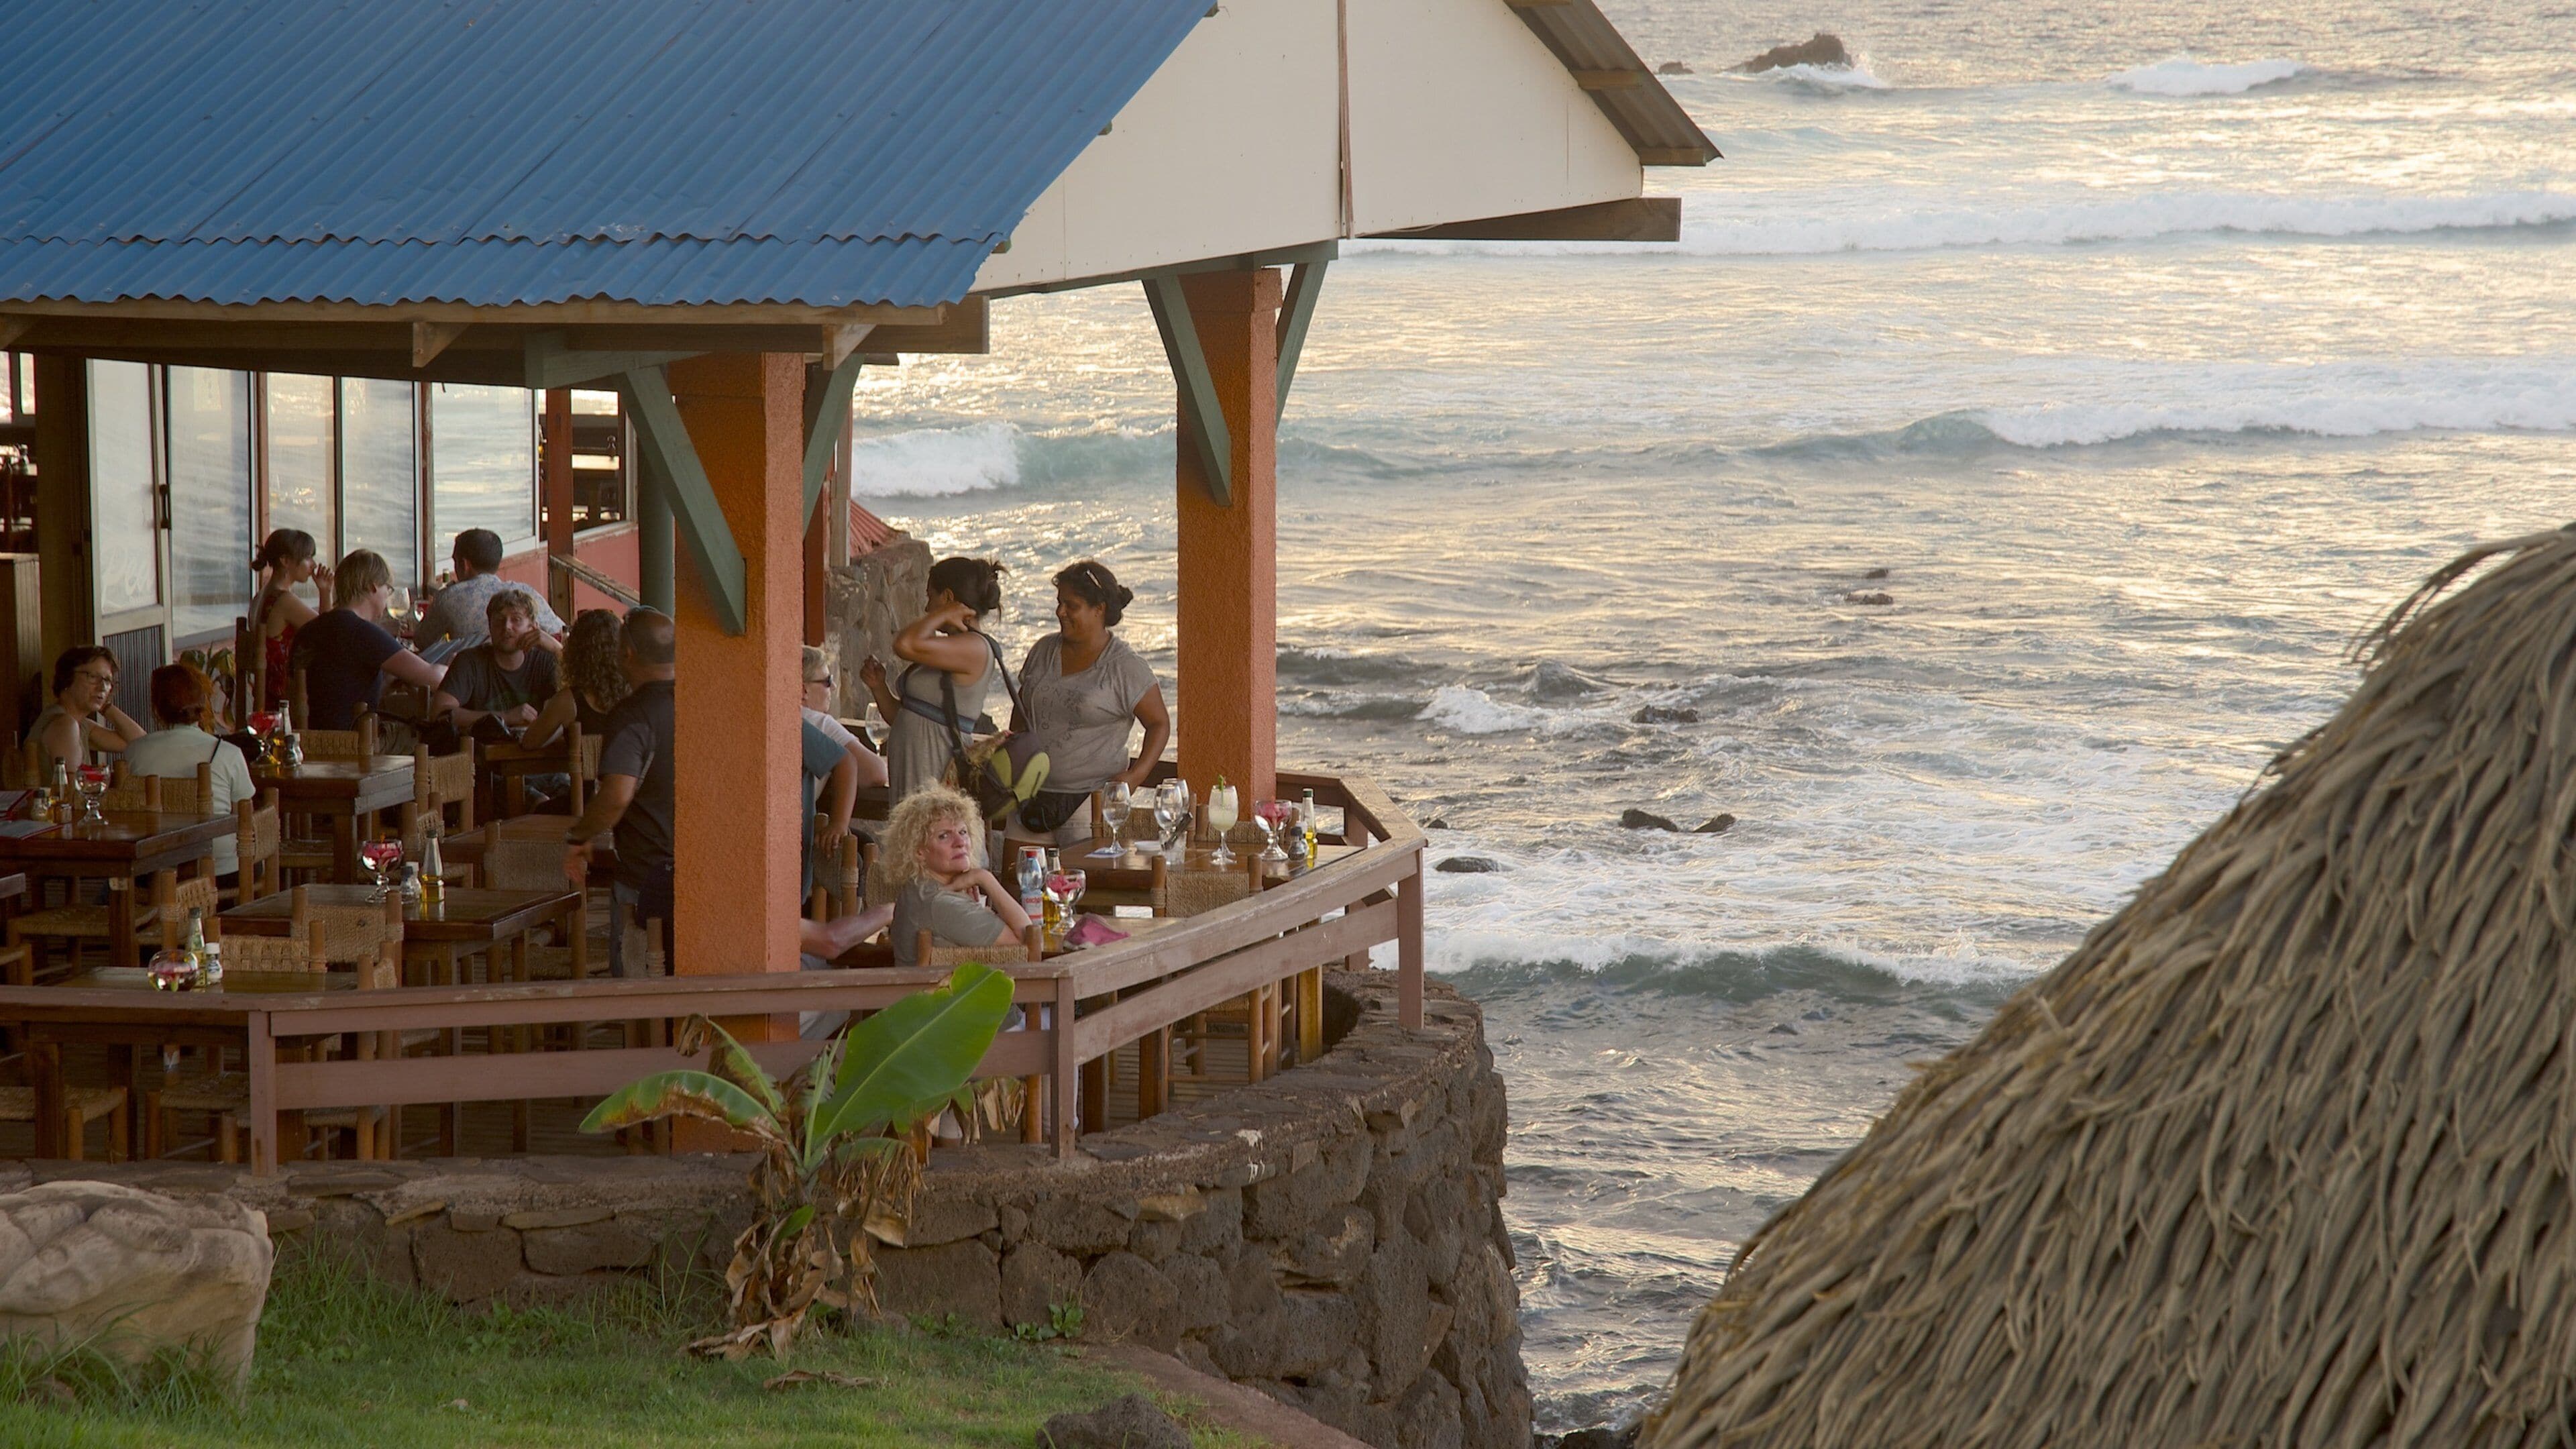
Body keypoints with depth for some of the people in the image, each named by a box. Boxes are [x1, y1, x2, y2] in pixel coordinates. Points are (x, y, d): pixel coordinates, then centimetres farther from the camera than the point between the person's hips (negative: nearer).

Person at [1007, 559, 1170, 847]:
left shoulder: (1125, 667, -5)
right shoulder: (1043, 651, 12)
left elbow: (1159, 723, 1)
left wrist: (1135, 776, -11)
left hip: (1092, 798, -5)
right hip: (1031, 796, 5)